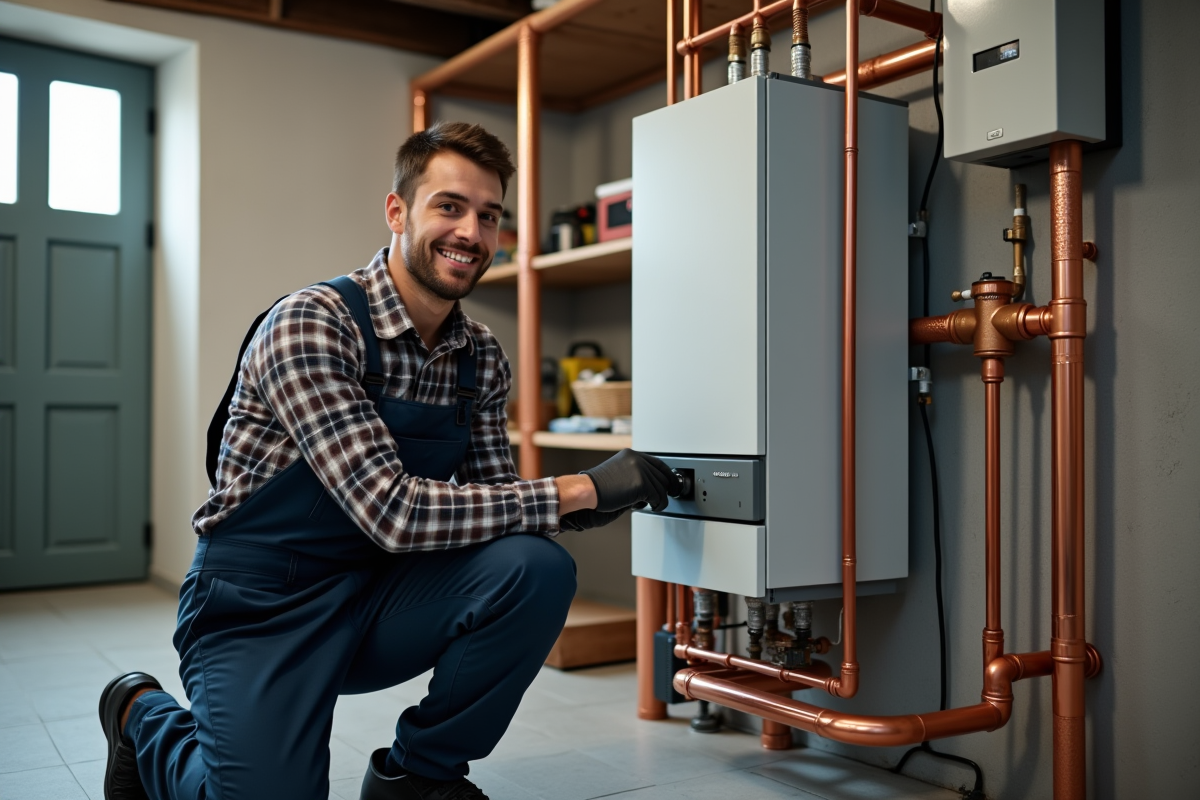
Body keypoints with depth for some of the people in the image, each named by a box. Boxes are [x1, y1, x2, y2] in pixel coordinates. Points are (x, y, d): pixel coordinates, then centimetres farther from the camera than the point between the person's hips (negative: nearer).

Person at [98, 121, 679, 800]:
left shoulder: (482, 357, 0)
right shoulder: (311, 325, -21)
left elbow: (490, 495, 8)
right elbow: (393, 513, -29)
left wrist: (602, 501, -13)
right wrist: (576, 490, -26)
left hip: (377, 593, 5)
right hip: (263, 599, -5)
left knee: (538, 568, -20)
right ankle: (146, 716, 15)